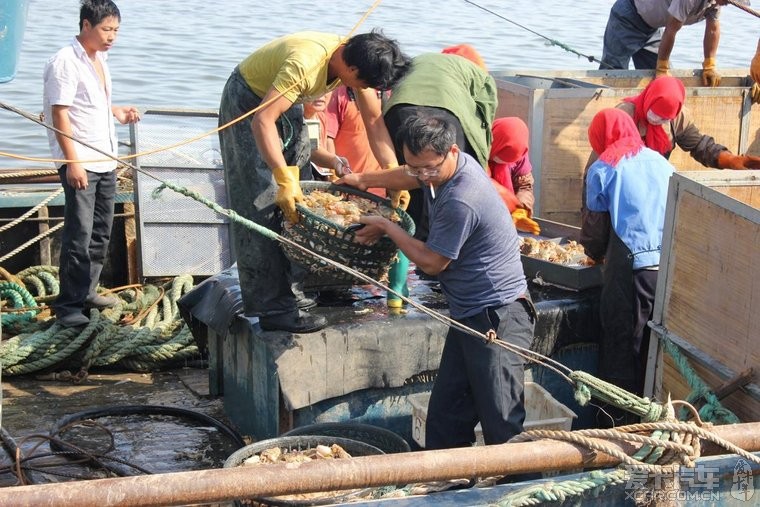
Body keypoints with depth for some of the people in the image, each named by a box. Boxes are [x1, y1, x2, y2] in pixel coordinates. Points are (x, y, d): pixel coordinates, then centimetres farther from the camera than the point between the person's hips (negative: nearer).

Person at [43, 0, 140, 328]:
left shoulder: (99, 60, 13)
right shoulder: (66, 61, -14)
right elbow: (60, 114, -18)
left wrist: (117, 112, 8)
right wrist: (73, 161, -22)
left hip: (105, 162, 9)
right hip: (79, 162, -9)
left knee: (100, 234, 14)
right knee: (79, 235, -8)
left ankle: (86, 293, 25)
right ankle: (67, 305, 0)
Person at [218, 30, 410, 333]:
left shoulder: (357, 59, -15)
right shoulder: (306, 63, -38)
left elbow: (375, 122, -10)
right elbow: (262, 121, -40)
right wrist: (284, 178, -46)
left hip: (287, 104, 8)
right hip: (247, 103, -8)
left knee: (298, 201, 7)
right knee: (264, 207, -11)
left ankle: (289, 291, 16)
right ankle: (273, 308, -9)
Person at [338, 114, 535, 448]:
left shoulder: (461, 201, -26)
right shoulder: (441, 165, 4)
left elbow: (431, 262, -13)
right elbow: (409, 177, 31)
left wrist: (386, 228, -1)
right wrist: (363, 180, 35)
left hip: (498, 318, -10)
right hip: (469, 315, 10)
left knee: (502, 426, -9)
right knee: (445, 420, 10)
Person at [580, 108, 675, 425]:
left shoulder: (603, 169, 2)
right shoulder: (661, 163, 15)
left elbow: (595, 226, 7)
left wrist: (596, 255, 29)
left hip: (631, 267, -4)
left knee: (622, 346, 6)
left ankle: (618, 419, 12)